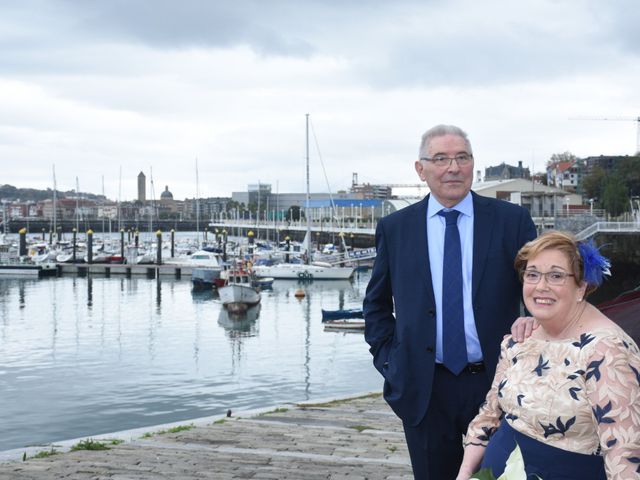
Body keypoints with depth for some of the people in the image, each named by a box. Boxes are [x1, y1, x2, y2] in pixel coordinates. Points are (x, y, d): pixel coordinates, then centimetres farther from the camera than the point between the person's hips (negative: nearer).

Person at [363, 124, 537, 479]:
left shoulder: (512, 220, -1)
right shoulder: (394, 229, 3)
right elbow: (376, 304, 13)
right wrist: (387, 359, 3)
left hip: (497, 382, -1)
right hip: (424, 389, 1)